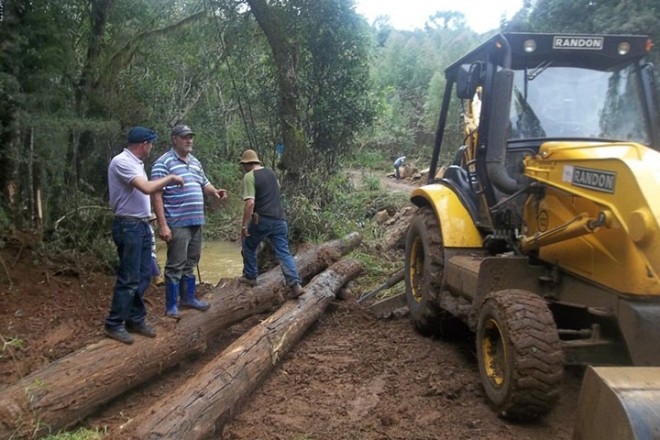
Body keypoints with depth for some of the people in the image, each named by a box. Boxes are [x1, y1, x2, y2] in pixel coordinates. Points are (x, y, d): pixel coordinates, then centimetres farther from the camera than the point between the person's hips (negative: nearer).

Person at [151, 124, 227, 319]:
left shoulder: (196, 162, 14)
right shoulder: (163, 162, -10)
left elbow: (204, 184, 25)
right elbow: (157, 195, -15)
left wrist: (215, 192, 1)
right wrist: (162, 225, -20)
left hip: (196, 222, 8)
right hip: (177, 224, -8)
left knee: (190, 262, 18)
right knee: (176, 265, -2)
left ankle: (188, 297, 31)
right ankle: (171, 306, 9)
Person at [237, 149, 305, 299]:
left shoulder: (249, 176, -7)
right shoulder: (270, 172, 14)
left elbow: (250, 203, -17)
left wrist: (244, 226, -14)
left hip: (262, 219, -5)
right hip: (280, 219, 5)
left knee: (249, 246, 20)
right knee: (283, 252, 1)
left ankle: (250, 277, 27)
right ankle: (295, 284, -12)